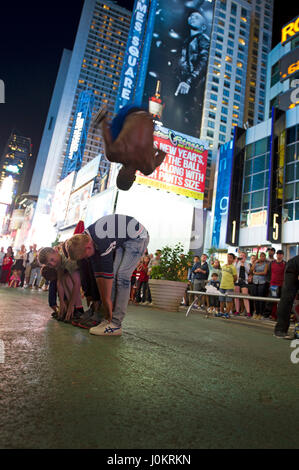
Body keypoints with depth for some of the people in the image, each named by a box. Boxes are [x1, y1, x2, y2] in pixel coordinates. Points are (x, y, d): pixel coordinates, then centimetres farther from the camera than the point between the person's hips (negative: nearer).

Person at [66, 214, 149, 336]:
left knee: (122, 274, -20)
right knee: (113, 274, -4)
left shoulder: (104, 245, -35)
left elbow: (107, 275, -30)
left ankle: (115, 324, -17)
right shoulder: (86, 238, -9)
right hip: (121, 240, 8)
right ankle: (110, 319, 0)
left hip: (138, 237, -8)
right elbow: (98, 274, -5)